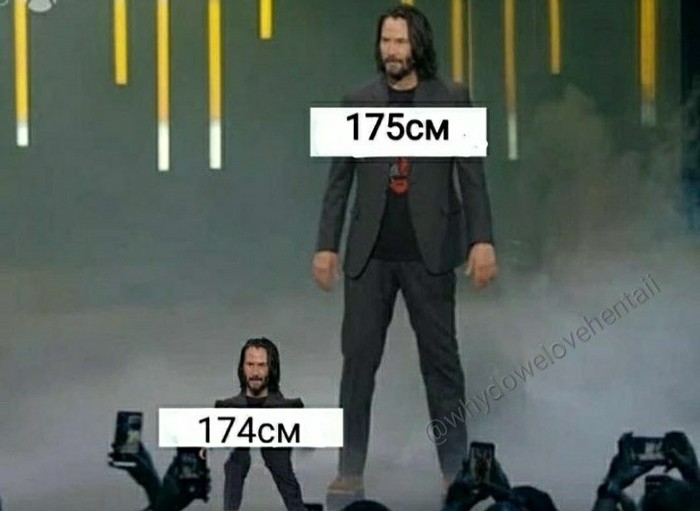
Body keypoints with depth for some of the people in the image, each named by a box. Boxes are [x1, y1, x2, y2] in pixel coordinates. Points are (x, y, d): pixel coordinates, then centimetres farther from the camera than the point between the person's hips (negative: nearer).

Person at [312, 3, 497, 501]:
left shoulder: (452, 99, 2)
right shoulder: (358, 102, 7)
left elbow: (472, 176, 0)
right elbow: (339, 181, 9)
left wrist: (482, 240, -9)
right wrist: (326, 245, 4)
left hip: (428, 251, -2)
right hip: (370, 253, 2)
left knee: (441, 359, 2)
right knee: (359, 358, 1)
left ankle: (456, 470, 8)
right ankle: (351, 472, 7)